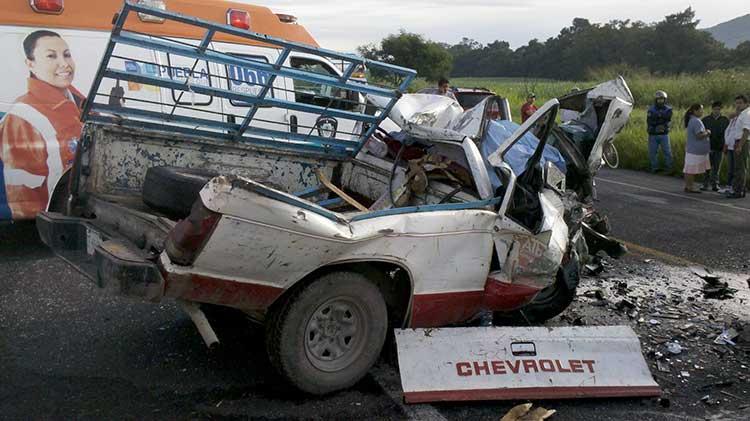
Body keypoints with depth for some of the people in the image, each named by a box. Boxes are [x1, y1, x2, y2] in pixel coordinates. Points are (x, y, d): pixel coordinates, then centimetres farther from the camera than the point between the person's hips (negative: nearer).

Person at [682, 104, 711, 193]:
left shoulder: (692, 120, 15)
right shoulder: (696, 121, -18)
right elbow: (700, 135, -24)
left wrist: (705, 133, 11)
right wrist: (707, 133, -7)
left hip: (692, 149, 10)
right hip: (695, 150, -10)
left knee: (690, 170, 13)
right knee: (691, 170, -4)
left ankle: (688, 186, 18)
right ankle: (689, 187, 0)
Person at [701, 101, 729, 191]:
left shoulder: (725, 120, 4)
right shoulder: (705, 119, 4)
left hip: (719, 147, 0)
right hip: (708, 147, 0)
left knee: (716, 167, 4)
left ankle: (715, 184, 10)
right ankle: (705, 184, 10)